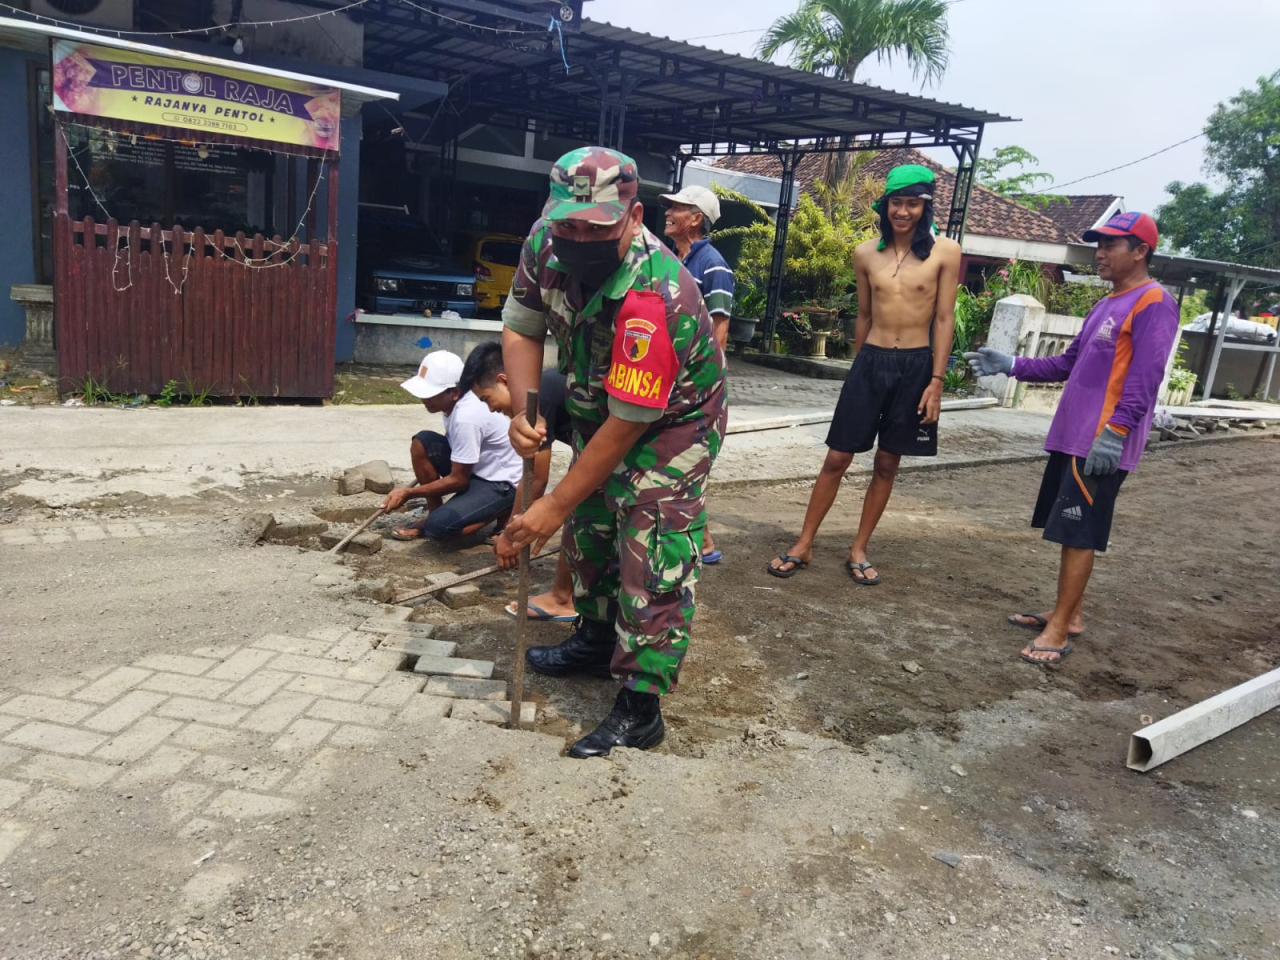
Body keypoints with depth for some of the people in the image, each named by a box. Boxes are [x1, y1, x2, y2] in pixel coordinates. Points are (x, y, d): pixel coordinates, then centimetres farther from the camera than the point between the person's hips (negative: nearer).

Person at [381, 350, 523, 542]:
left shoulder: (467, 418, -31)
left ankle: (505, 510, -1)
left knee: (440, 526, -25)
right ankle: (434, 513, 6)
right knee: (421, 442, -8)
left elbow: (458, 480, -22)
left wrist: (409, 493, -14)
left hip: (502, 484, -9)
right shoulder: (454, 402, -5)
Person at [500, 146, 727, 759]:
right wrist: (522, 411, -24)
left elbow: (627, 425, -35)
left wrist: (553, 507, -29)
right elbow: (521, 328, -6)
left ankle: (640, 709, 0)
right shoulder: (545, 244, -19)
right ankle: (598, 640, 41)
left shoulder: (653, 299, -40)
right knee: (589, 530, 19)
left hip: (670, 423, -8)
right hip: (599, 408, 8)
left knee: (651, 559, -11)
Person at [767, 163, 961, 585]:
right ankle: (803, 546, 11)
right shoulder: (866, 254, 3)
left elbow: (944, 319, -3)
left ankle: (858, 550, 20)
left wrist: (936, 381, -7)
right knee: (837, 458, 1)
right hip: (871, 362, 2)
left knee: (887, 464, 7)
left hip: (915, 366, -1)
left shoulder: (945, 252, -4)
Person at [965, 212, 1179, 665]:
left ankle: (1059, 630, -2)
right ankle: (1068, 613, 24)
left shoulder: (1154, 302, -9)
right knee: (1069, 531, 13)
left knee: (1079, 534, -7)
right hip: (1073, 436, 9)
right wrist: (1012, 365, 13)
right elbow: (1069, 364, 22)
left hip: (1103, 444, -9)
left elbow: (1145, 376, -18)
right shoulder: (1105, 305, 20)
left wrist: (1115, 431, -25)